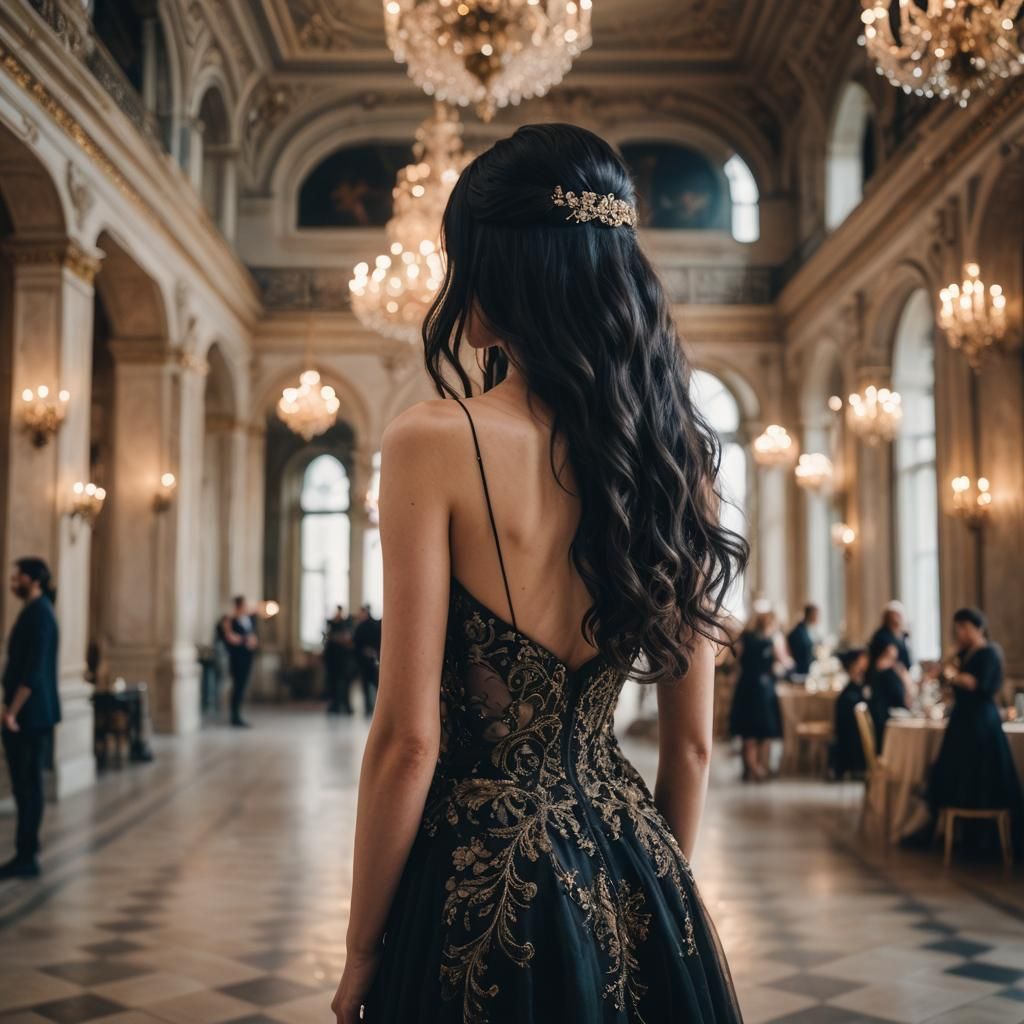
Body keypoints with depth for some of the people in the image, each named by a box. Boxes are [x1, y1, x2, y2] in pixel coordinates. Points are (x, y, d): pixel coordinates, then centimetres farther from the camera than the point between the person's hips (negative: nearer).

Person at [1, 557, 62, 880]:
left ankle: (26, 856, -1)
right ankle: (26, 853, 18)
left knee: (28, 784, -5)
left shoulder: (39, 614, -15)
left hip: (31, 714, -10)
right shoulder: (34, 612, 16)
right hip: (28, 713, 10)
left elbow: (34, 670, -22)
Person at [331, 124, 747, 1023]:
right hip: (628, 882, 5)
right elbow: (691, 740, 5)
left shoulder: (436, 443, -15)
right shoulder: (676, 450, -1)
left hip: (481, 877, -5)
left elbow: (408, 738, -15)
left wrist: (361, 952, -3)